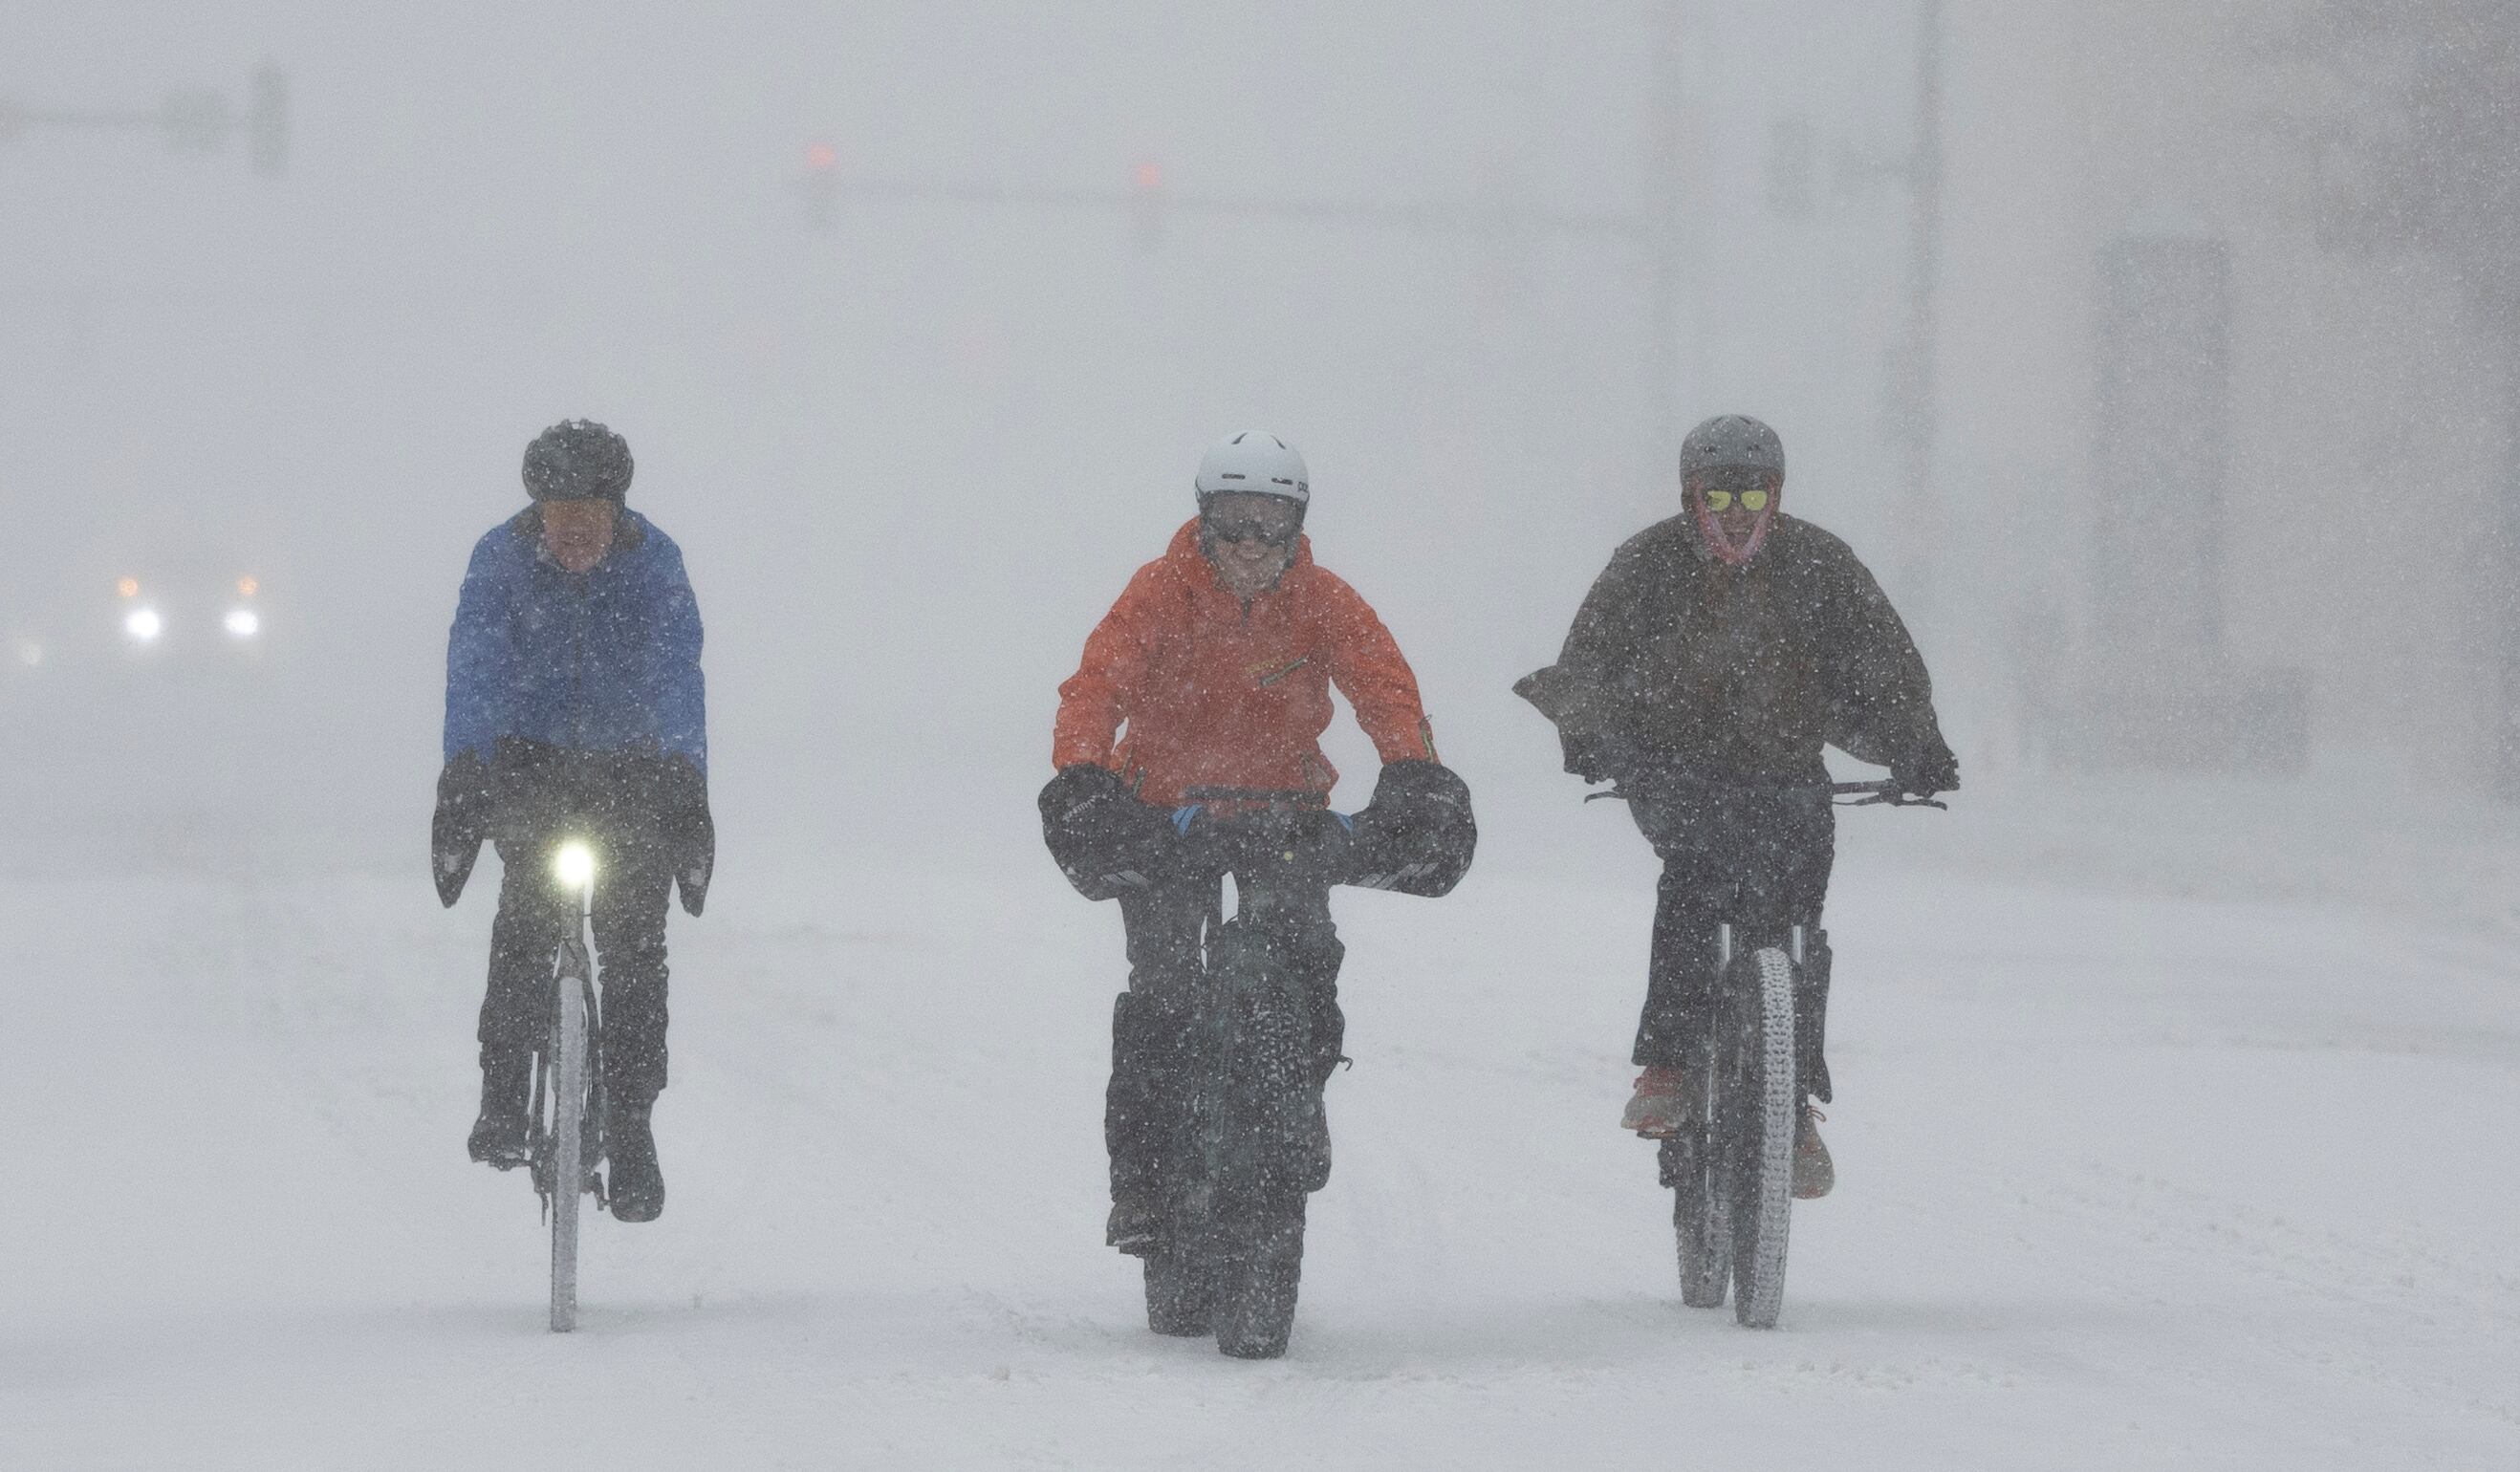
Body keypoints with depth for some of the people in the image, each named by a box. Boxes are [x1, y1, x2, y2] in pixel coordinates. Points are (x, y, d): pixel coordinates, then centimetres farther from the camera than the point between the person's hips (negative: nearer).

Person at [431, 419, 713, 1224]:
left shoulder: (654, 562, -14)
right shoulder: (499, 559, -14)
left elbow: (677, 681, -22)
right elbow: (473, 672, -22)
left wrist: (688, 792, -35)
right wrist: (461, 780, -36)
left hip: (630, 770, 0)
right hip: (531, 759, 0)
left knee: (635, 943, -8)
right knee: (529, 908, -22)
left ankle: (630, 1128, 1)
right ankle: (502, 1094, -12)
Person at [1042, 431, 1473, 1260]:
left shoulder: (1323, 602, -6)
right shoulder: (1161, 593, -11)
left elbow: (1382, 681, -19)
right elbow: (1100, 680, -23)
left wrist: (1411, 768, -39)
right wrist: (1081, 773, -41)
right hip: (1168, 810, -2)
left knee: (1306, 957, -17)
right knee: (1161, 989, -15)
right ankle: (1140, 1177, -8)